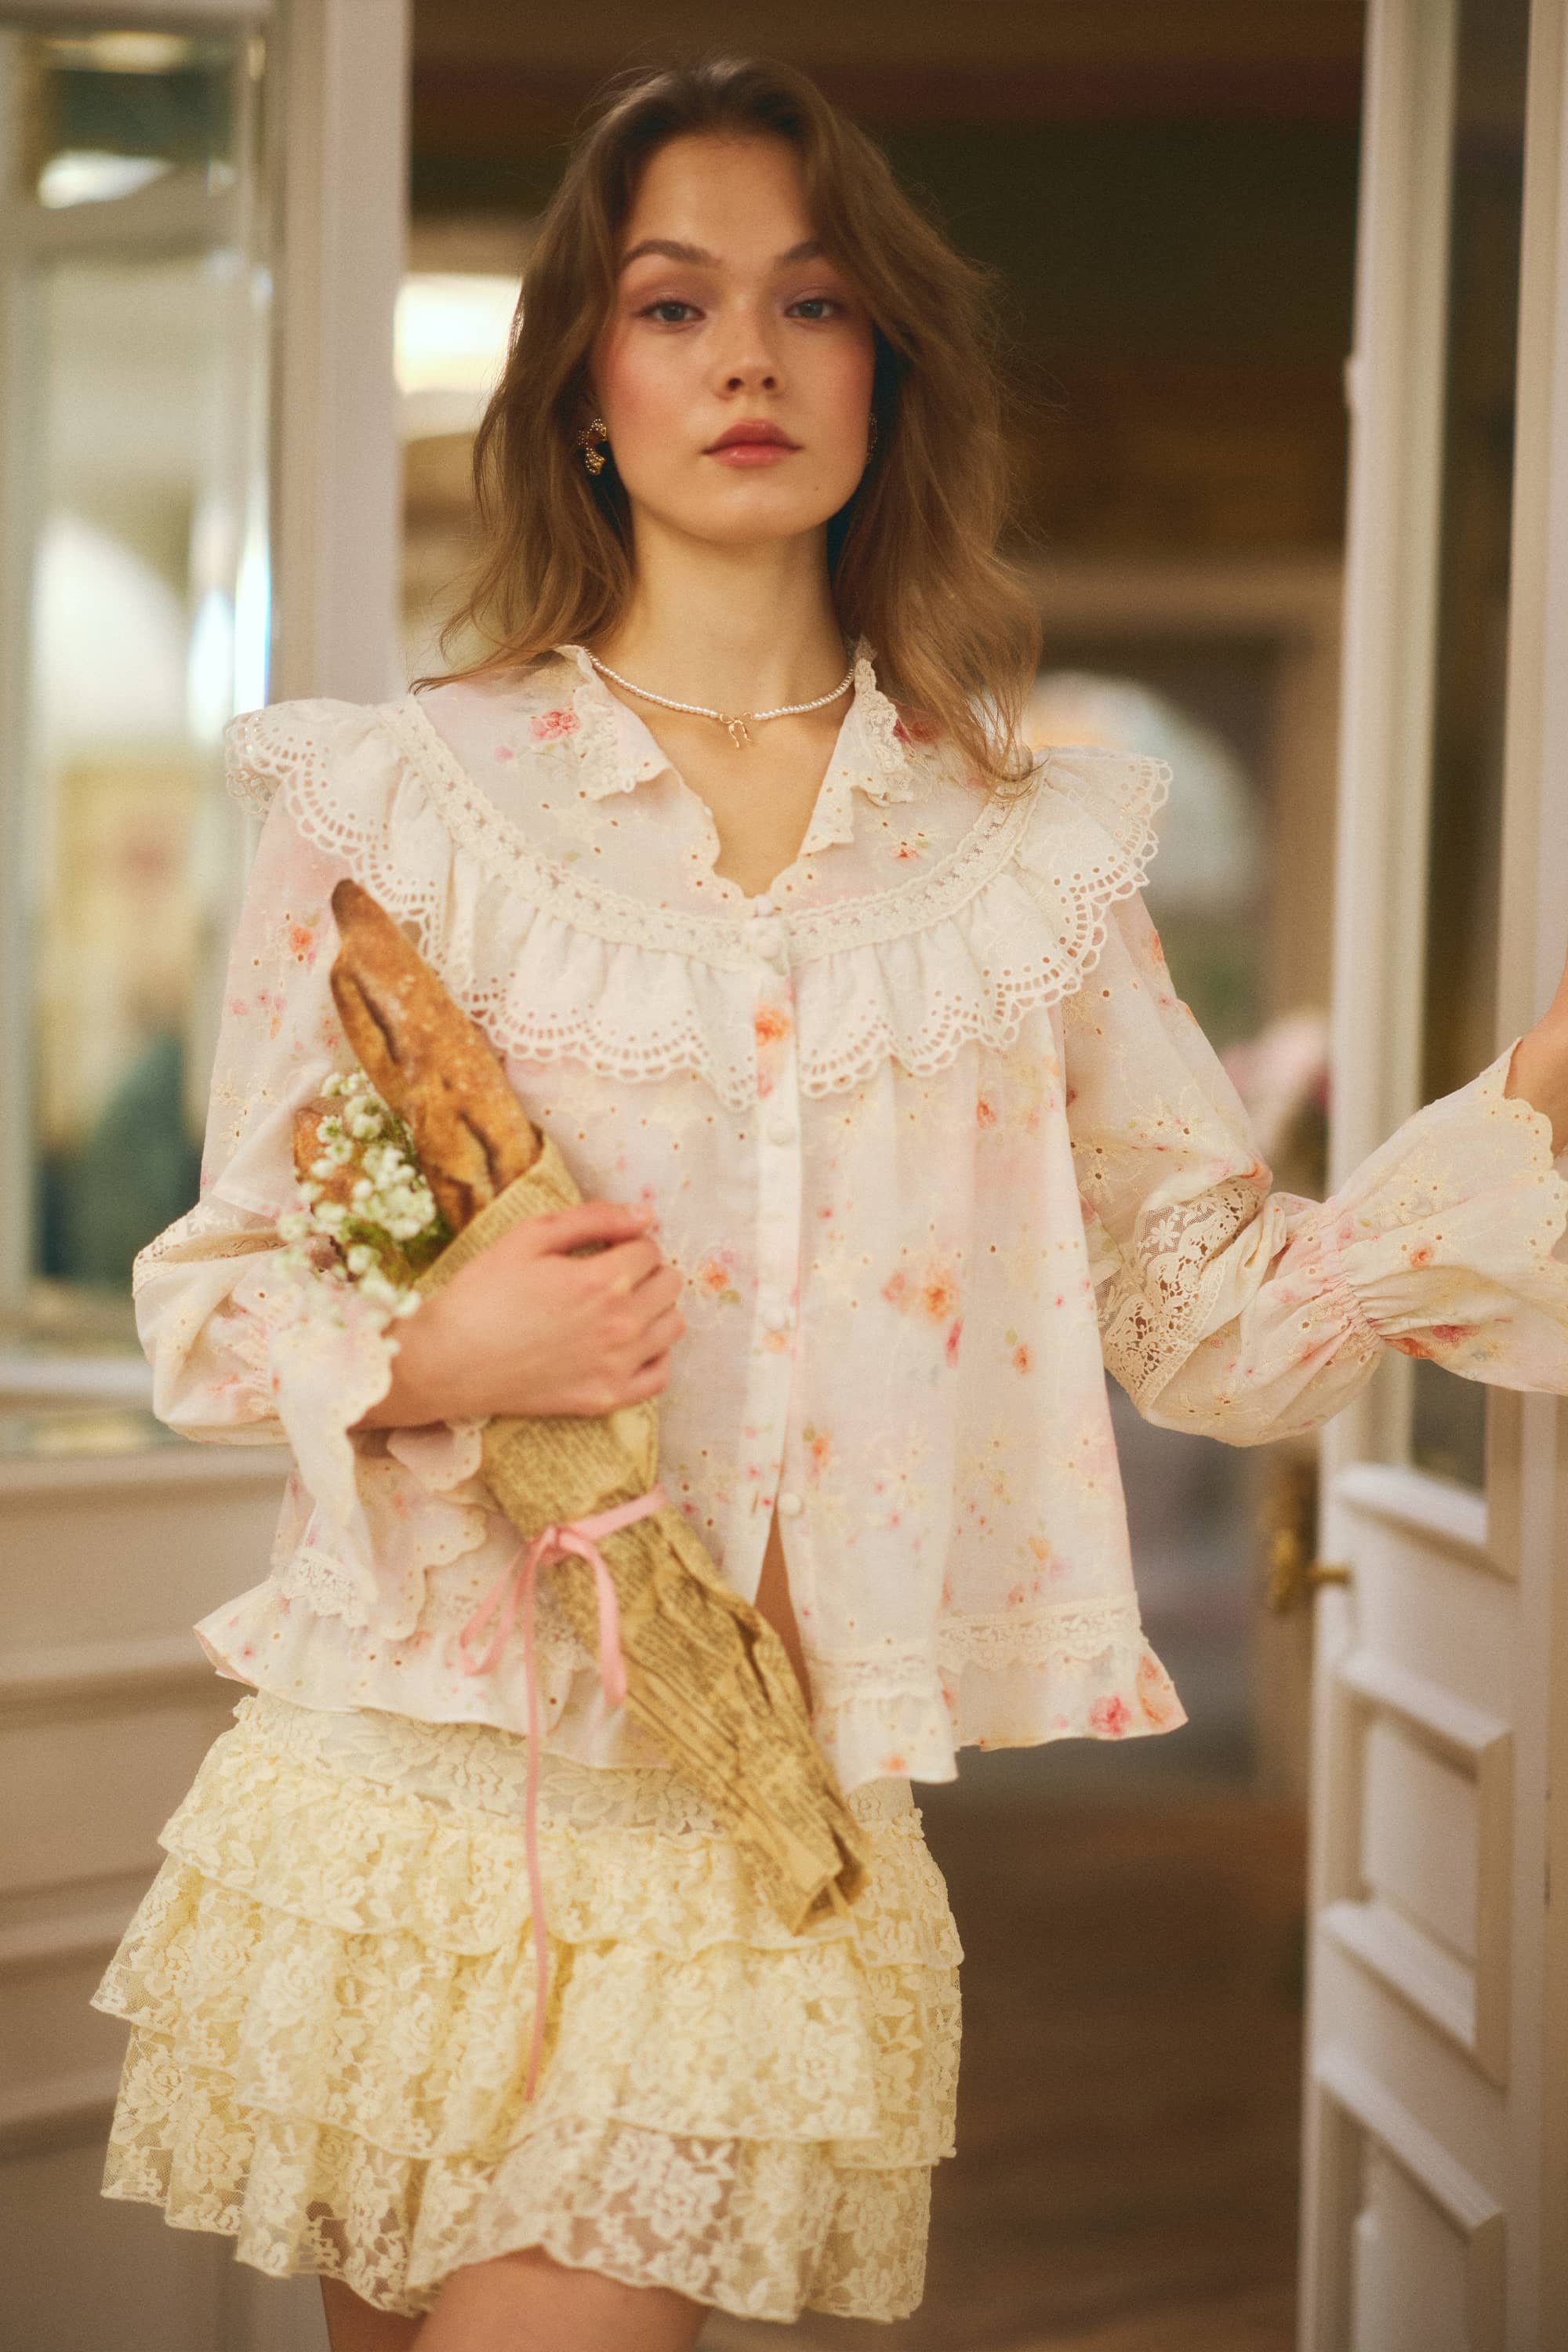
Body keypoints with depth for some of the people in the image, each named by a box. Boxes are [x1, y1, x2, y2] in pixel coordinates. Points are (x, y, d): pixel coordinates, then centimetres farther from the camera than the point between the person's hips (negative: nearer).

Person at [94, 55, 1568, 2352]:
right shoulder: (402, 797, 0)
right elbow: (215, 1292, 3)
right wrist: (425, 1358, -17)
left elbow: (1218, 1317, 5)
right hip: (409, 1795, 0)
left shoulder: (1018, 853, 5)